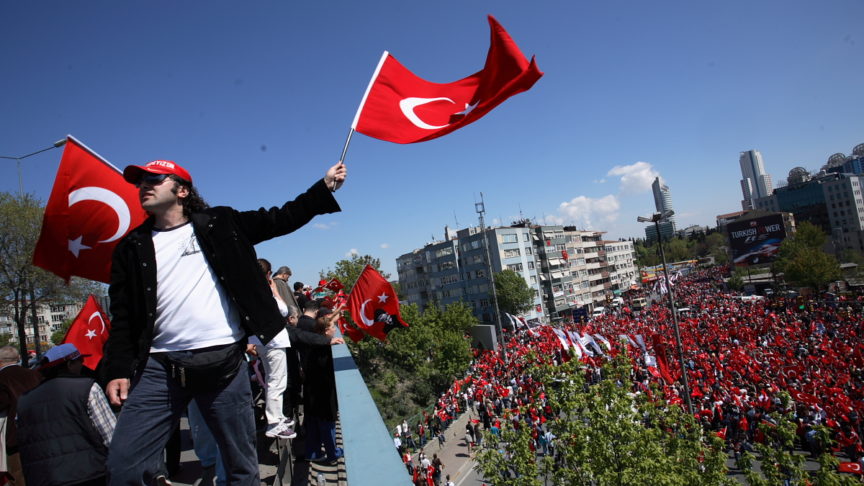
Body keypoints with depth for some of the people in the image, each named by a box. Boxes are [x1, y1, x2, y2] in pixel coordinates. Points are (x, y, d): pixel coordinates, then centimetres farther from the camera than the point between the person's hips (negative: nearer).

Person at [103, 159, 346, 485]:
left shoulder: (218, 225, 9)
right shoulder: (132, 248, 13)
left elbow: (279, 220, 9)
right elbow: (122, 317, 11)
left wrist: (324, 188, 5)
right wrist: (117, 369, 1)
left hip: (223, 362, -1)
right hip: (159, 367, 2)